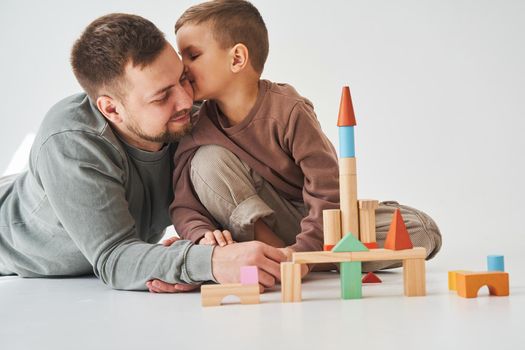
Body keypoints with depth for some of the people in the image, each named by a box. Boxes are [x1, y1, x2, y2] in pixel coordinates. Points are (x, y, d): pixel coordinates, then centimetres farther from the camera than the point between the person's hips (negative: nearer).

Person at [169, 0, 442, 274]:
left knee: (422, 230, -24)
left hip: (321, 220, -1)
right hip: (260, 218, 1)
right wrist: (203, 235, -35)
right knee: (207, 161, -22)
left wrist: (303, 249, -34)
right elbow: (184, 205, -13)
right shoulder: (197, 128, -10)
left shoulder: (288, 110, -22)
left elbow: (327, 189, -24)